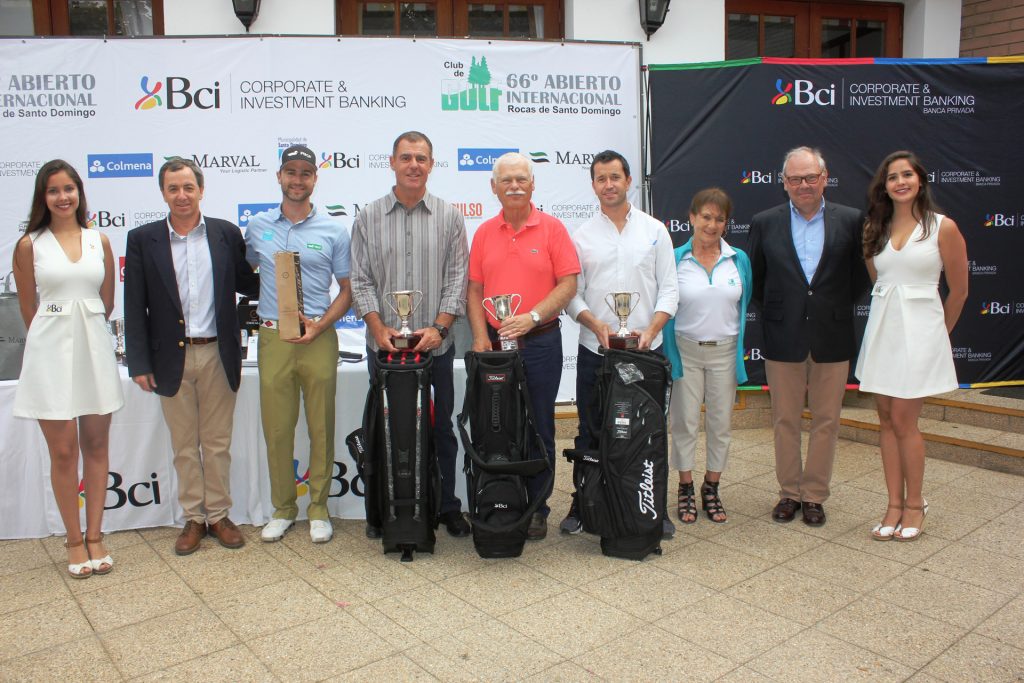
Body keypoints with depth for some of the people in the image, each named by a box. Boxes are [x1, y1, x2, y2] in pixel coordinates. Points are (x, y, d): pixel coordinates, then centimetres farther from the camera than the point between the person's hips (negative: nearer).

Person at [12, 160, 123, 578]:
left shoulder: (100, 241, 6)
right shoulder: (29, 245, 0)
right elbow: (28, 308, 7)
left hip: (94, 347, 2)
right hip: (51, 350, -2)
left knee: (96, 445, 7)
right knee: (63, 450, 3)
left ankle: (94, 536, 18)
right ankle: (74, 540, 15)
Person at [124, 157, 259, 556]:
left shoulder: (226, 234, 1)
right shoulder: (143, 239, 0)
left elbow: (245, 283, 10)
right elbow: (135, 308, -1)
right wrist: (139, 364, -5)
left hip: (218, 354, 0)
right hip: (172, 358, 0)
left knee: (217, 443, 11)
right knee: (184, 445, 11)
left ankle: (219, 515, 24)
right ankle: (193, 518, 25)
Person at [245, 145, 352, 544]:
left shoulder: (333, 232, 2)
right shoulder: (258, 226, 8)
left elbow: (347, 289, 4)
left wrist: (320, 324, -10)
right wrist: (252, 313, 5)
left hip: (318, 338, -1)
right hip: (273, 339, 2)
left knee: (321, 428, 5)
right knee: (276, 428, 7)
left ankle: (318, 509, 18)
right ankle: (283, 508, 22)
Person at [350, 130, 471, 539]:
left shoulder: (449, 217, 4)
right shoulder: (368, 218, 5)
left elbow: (457, 277, 0)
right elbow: (360, 280, 2)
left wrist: (439, 327, -11)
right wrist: (379, 327, -10)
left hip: (436, 345, 0)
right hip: (384, 345, 1)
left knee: (441, 428, 9)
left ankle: (447, 506, 23)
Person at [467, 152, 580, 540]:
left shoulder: (552, 229, -2)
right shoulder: (484, 233, 7)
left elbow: (568, 284, -7)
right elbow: (474, 289, 7)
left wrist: (532, 317, -19)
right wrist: (481, 337, -5)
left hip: (540, 343, -3)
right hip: (494, 343, 3)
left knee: (539, 430, 7)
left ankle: (536, 509, 20)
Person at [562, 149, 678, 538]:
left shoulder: (655, 230, 6)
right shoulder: (581, 236, 6)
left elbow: (669, 289, 3)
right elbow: (572, 294, 2)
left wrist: (651, 330, -12)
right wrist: (596, 324, -15)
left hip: (646, 350, 0)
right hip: (595, 350, 0)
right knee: (590, 431, 7)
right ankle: (582, 504, 20)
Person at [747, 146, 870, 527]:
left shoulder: (851, 221, 0)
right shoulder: (765, 223, 1)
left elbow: (860, 276, 6)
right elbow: (755, 280, 9)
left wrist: (836, 310, 1)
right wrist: (774, 312, 4)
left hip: (832, 339, 0)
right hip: (783, 339, 0)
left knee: (826, 421, 8)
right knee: (785, 421, 9)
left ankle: (815, 495, 22)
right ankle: (789, 492, 24)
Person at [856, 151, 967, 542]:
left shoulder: (943, 227, -4)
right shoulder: (873, 229, 7)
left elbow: (959, 290, 3)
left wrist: (937, 332, 12)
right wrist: (891, 313, 14)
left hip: (919, 330, -4)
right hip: (882, 329, 4)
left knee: (903, 421, -3)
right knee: (886, 420, 6)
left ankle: (915, 505, 15)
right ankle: (895, 505, 16)